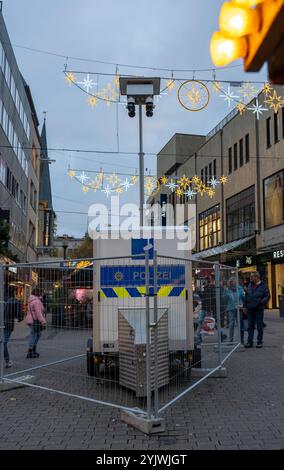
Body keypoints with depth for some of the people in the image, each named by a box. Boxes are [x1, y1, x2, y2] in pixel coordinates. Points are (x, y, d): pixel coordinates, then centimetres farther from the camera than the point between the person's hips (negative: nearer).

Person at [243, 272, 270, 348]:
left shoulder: (263, 286, -5)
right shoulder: (250, 285, 11)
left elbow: (267, 296, -5)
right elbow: (246, 296, 16)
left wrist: (262, 302, -23)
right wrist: (245, 306, 13)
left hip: (259, 310, -5)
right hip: (250, 310, 5)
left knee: (259, 327, 3)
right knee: (250, 326, 7)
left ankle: (260, 342, 12)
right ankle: (250, 342, 13)